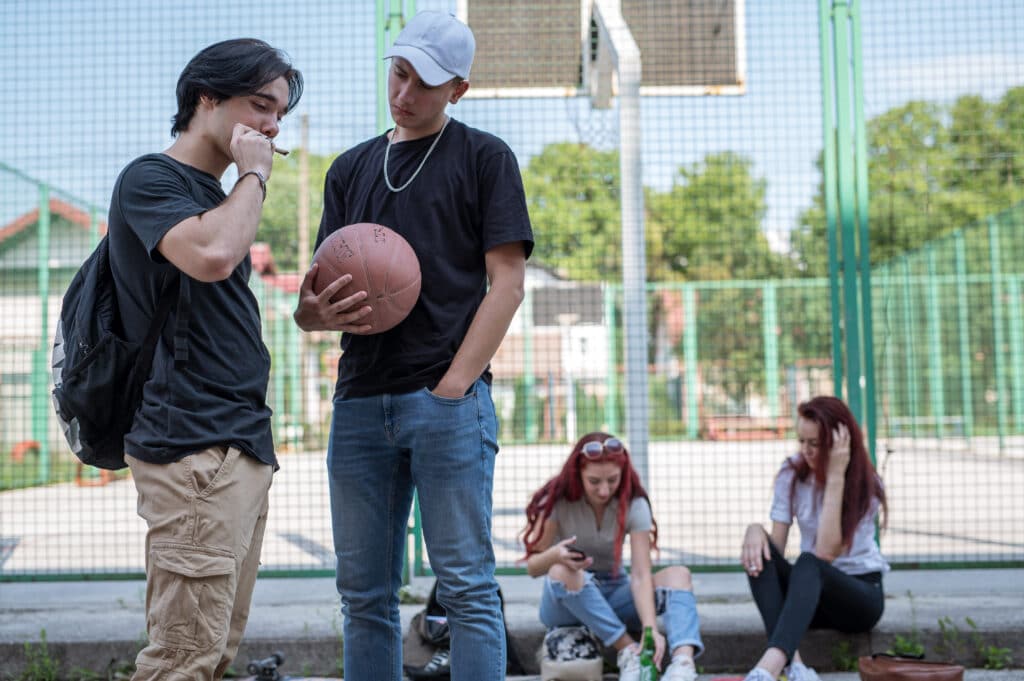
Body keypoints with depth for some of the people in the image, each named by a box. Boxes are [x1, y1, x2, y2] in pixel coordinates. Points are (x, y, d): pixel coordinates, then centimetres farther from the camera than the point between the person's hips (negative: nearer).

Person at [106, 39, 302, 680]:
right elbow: (211, 255, -24)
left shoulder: (216, 195, 23)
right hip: (192, 444, -9)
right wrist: (254, 175, -9)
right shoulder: (150, 180, -4)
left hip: (243, 444, 9)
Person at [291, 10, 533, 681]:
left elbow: (507, 281, -2)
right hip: (359, 400, 5)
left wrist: (452, 387, -11)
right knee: (365, 594, 7)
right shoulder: (352, 167, 19)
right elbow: (323, 284, 17)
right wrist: (317, 312, -8)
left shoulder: (484, 158, 5)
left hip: (449, 400, -5)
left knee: (467, 586, -4)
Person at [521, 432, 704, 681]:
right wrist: (554, 555, -39)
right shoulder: (557, 501, -14)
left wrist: (651, 629, -37)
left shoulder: (634, 505, -12)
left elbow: (640, 574, -21)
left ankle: (683, 661, -46)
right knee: (561, 571, -36)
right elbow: (533, 567, -15)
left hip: (612, 597, 2)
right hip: (565, 601, -2)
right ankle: (629, 651, -32)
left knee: (678, 574, -22)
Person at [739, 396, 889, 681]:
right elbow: (778, 545, -8)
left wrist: (835, 477, -26)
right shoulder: (792, 473, -2)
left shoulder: (866, 485, -12)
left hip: (861, 593, -4)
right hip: (809, 592, 4)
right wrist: (755, 529, -32)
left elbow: (826, 553, -26)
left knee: (808, 563, -37)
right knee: (760, 552, -27)